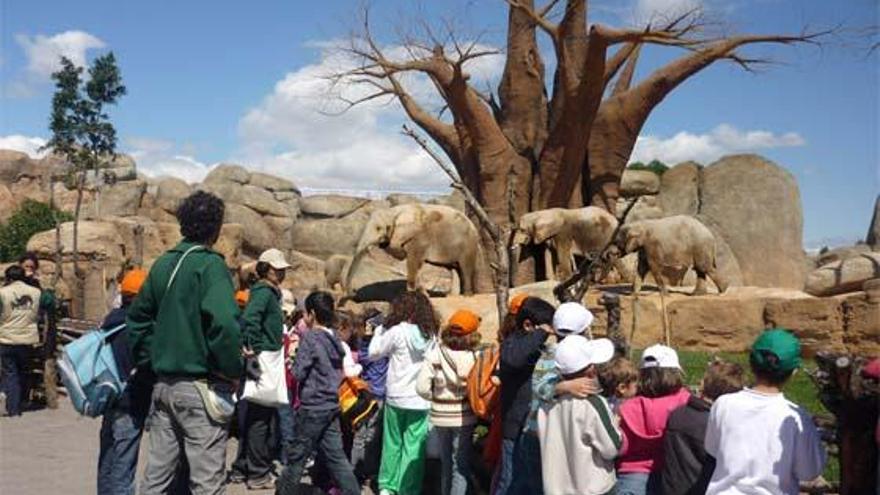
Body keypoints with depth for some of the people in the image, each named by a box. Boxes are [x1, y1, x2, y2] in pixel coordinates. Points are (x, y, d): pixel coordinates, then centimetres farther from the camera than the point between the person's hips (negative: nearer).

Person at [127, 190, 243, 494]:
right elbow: (224, 323, -26)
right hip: (200, 388, -7)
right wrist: (233, 371, -14)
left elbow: (137, 319, 16)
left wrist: (150, 363, 19)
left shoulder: (163, 264, 10)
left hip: (164, 385, 8)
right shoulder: (210, 264, -13)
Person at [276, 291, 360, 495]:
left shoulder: (310, 338, -14)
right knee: (335, 456, 9)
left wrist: (295, 355, 4)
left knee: (296, 457, 6)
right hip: (331, 405, 7)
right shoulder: (334, 339, 9)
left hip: (312, 407, -7)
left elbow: (299, 373, -15)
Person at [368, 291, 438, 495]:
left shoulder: (398, 331, -9)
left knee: (392, 444, 14)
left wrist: (380, 330, 10)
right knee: (414, 447, 5)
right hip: (421, 401, 1)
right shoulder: (431, 335, 1)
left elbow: (374, 352, 1)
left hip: (396, 398, -1)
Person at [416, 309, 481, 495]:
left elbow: (422, 387, -11)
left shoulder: (435, 354, -8)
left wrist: (437, 398, 5)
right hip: (463, 416, -3)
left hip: (440, 415, 3)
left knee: (446, 463, 21)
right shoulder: (474, 357, -15)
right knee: (460, 466, 5)